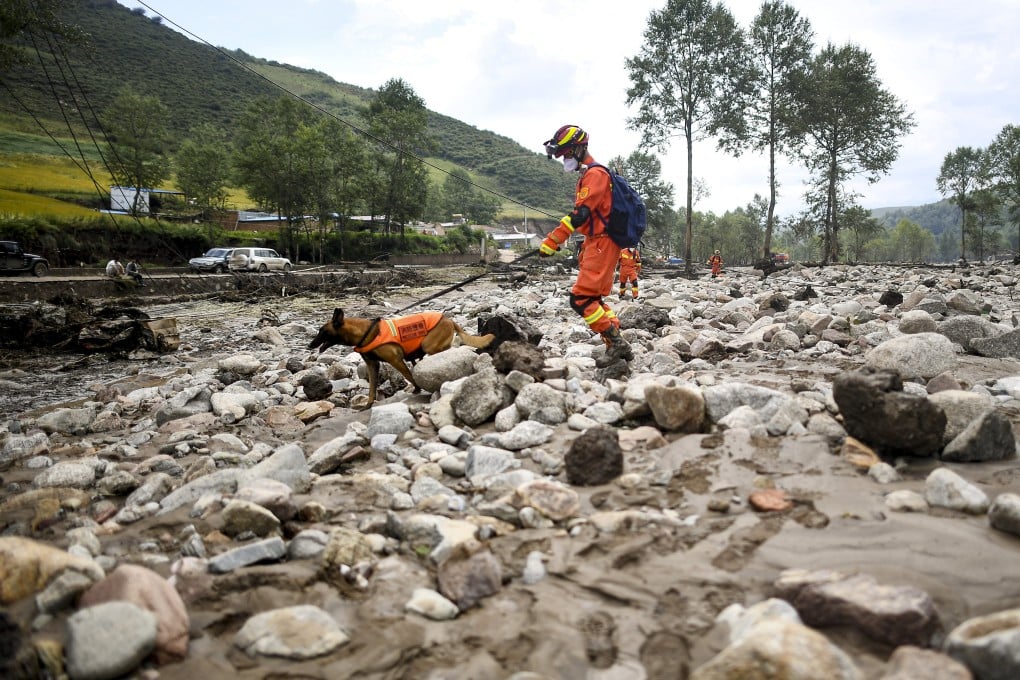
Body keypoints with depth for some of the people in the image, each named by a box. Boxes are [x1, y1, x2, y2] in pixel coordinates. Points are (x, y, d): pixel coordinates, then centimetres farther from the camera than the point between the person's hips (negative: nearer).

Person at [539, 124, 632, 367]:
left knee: (581, 299, -14)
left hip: (602, 244, -10)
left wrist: (551, 242, -25)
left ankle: (616, 343, -10)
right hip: (597, 243, 10)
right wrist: (585, 250, 24)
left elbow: (580, 214, -24)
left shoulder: (595, 174, -13)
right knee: (593, 298, 12)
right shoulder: (587, 175, 20)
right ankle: (618, 346, 14)